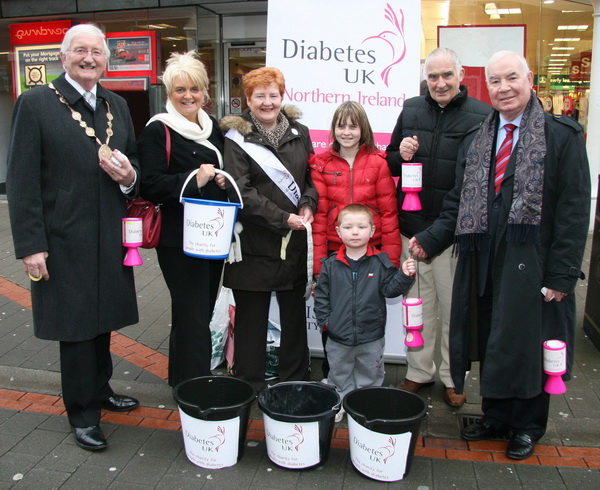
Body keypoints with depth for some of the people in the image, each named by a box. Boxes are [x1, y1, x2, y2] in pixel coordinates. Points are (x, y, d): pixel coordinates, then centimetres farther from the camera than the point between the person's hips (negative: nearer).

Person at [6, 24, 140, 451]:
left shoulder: (117, 106, 10)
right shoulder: (35, 104, -6)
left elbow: (133, 164, 18)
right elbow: (22, 181, -9)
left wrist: (129, 176, -7)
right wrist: (31, 246, -14)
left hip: (109, 238, 5)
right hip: (63, 241, -5)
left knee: (102, 319, 17)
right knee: (75, 325, 6)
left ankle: (100, 389, 38)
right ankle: (83, 412, 23)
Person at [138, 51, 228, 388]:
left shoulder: (213, 127, 13)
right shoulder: (158, 130, -8)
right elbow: (150, 185, -15)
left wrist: (222, 181, 2)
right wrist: (193, 179, -26)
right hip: (179, 238, -7)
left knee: (202, 311, 16)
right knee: (193, 315, -4)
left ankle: (182, 378, 34)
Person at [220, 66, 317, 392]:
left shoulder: (298, 132, 10)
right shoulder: (237, 137, -5)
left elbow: (311, 176, 16)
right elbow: (241, 192, -13)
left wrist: (308, 204, -4)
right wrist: (283, 218, -17)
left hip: (294, 241, 5)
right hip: (254, 242, -4)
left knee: (295, 313, 14)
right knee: (252, 316, 6)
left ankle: (296, 379, 32)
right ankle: (250, 385, 23)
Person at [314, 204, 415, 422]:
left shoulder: (380, 262, -6)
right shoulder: (331, 264, -4)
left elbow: (390, 288, -9)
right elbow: (321, 293, 2)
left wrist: (404, 276, -24)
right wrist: (324, 318, -4)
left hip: (371, 337, 0)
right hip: (338, 337, 1)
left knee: (370, 375, 16)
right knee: (339, 374, 17)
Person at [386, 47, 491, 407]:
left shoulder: (482, 116, -6)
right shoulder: (411, 110, 7)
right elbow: (390, 164, 15)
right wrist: (400, 155, -8)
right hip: (413, 228, 4)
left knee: (454, 308, 11)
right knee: (418, 306, 15)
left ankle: (453, 377, 29)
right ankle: (419, 371, 31)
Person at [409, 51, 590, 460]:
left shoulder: (562, 135, -4)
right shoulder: (476, 141, 12)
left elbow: (574, 210, -8)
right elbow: (459, 203, 13)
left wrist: (562, 273, -13)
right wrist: (430, 241, -1)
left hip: (532, 264, -4)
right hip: (485, 263, 5)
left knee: (527, 344, 7)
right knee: (491, 344, 14)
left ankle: (527, 427, 29)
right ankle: (496, 418, 34)